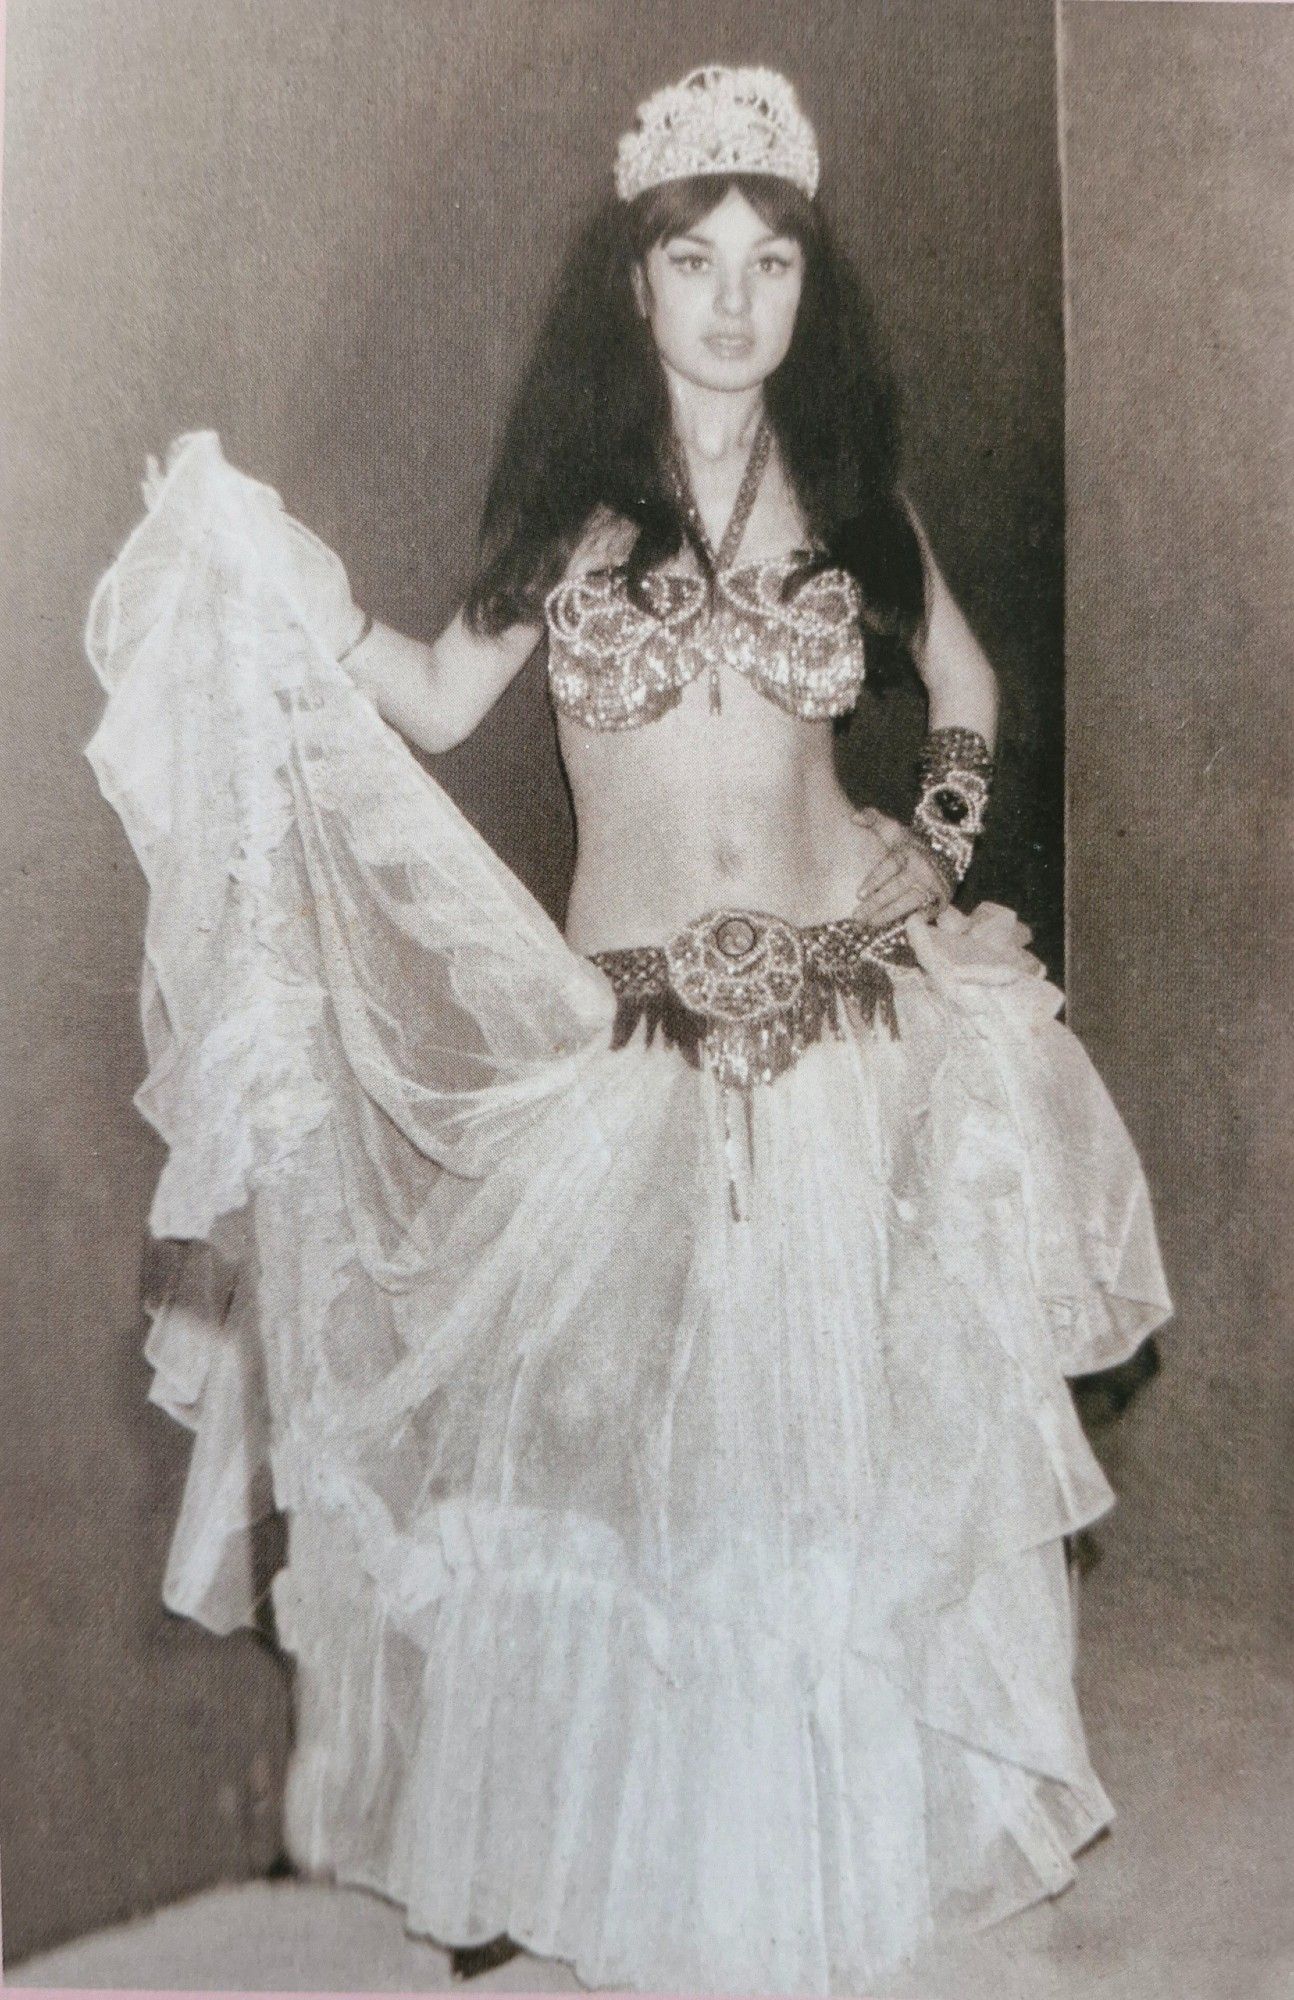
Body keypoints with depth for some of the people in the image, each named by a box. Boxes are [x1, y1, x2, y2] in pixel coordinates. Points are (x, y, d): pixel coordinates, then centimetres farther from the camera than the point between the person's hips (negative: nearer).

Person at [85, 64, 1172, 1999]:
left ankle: (855, 1821, 36)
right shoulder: (573, 497, 2)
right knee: (628, 1447, 5)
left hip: (857, 1013, 2)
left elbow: (960, 669, 20)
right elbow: (436, 704, 0)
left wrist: (944, 836, 7)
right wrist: (271, 575, -10)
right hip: (637, 1030, -1)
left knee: (862, 1433, 11)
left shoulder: (847, 483, 6)